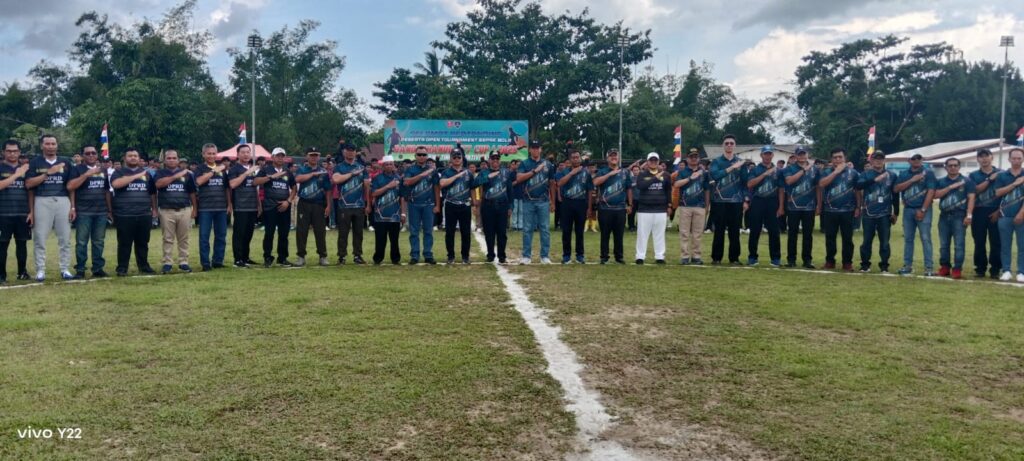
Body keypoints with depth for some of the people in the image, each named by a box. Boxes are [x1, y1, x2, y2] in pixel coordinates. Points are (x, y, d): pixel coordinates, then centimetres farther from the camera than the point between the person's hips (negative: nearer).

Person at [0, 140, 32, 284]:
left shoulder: (26, 169, 11)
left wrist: (31, 211, 4)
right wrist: (16, 174, -17)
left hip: (23, 214, 3)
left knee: (22, 243, 8)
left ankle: (22, 272, 17)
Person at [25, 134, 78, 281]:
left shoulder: (65, 163, 11)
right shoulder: (34, 162, 4)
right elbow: (29, 184, -5)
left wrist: (72, 207, 4)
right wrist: (48, 173, -14)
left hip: (63, 201, 2)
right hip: (42, 202, -2)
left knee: (65, 238, 3)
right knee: (40, 238, 1)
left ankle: (65, 269, 9)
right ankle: (40, 270, 7)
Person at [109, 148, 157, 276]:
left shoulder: (146, 173, 14)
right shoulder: (119, 172, 2)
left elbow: (152, 192, 18)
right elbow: (116, 184, -20)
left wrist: (154, 208, 12)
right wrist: (136, 176, -20)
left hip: (144, 214, 3)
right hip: (124, 215, -3)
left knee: (143, 242, 9)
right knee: (124, 243, 1)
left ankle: (144, 266, 18)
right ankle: (122, 268, 7)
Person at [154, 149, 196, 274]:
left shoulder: (186, 173, 10)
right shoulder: (160, 172, 6)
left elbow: (192, 192, 13)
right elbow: (158, 184, -16)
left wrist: (194, 208, 9)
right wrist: (175, 176, -18)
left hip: (184, 210, 1)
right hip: (166, 211, -1)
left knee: (183, 239, 5)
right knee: (168, 239, 3)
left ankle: (183, 263, 10)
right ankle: (167, 263, 7)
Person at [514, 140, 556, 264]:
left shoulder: (548, 164, 9)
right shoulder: (524, 164, 4)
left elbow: (552, 184, 13)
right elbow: (518, 179, -12)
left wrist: (553, 202, 11)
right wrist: (535, 171, -16)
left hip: (543, 202, 1)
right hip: (528, 201, -1)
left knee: (545, 229, 2)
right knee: (527, 229, 2)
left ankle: (544, 256, 8)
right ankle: (526, 256, 8)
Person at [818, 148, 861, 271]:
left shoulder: (852, 172, 3)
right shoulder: (826, 171, 3)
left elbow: (857, 191, 7)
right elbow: (821, 184, -16)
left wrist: (858, 207, 3)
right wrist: (836, 171, -15)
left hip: (847, 210, 0)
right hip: (830, 211, 1)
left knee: (847, 238, 2)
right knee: (830, 238, 6)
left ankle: (847, 262, 10)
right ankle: (830, 261, 17)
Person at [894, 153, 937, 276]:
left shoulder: (928, 173, -2)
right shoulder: (904, 174, 11)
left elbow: (931, 192, -9)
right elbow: (897, 189, -1)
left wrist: (923, 210, -14)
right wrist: (912, 180, -12)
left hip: (923, 209, -4)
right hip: (908, 209, 4)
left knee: (926, 238, -6)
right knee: (908, 239, 7)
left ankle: (929, 267, -5)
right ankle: (907, 266, 13)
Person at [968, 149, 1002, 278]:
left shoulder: (1001, 173, 6)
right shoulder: (973, 175, 10)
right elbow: (976, 190, -6)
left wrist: (999, 211, -6)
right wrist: (990, 179, -12)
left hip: (995, 212, -1)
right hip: (979, 212, 1)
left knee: (996, 242, -2)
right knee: (979, 242, 3)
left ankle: (995, 269, 5)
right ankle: (980, 268, 12)